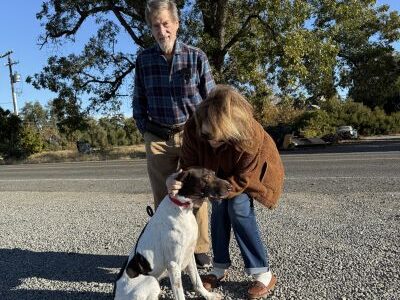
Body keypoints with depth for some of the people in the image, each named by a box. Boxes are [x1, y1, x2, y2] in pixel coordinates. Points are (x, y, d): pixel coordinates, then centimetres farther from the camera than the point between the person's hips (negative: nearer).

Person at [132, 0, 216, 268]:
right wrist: (145, 126, 0)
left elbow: (211, 99, 2)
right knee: (162, 198, 7)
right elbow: (138, 100, 12)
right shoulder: (143, 59, 4)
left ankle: (201, 250, 19)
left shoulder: (196, 57, -1)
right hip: (158, 138, 2)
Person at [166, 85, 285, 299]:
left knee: (238, 207, -20)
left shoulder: (251, 135, -42)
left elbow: (242, 180, -32)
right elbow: (189, 165, -22)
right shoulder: (193, 127, -33)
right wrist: (178, 180, -44)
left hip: (252, 169, -4)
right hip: (222, 169, 4)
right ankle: (220, 267, 8)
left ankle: (263, 273, -7)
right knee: (219, 207, -10)